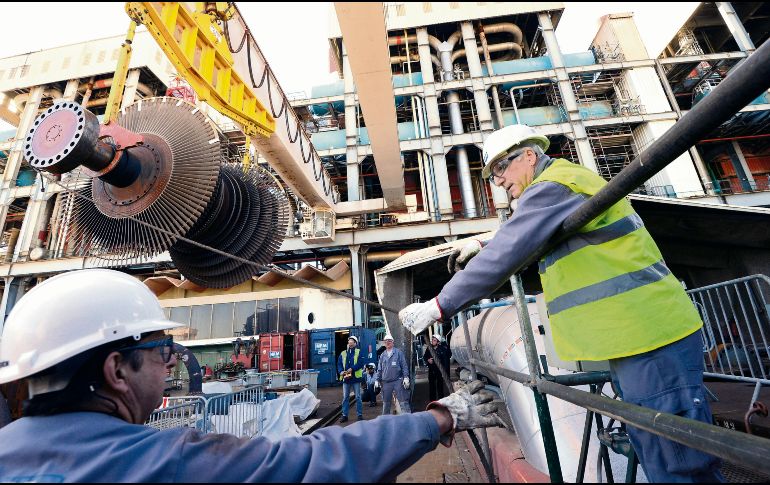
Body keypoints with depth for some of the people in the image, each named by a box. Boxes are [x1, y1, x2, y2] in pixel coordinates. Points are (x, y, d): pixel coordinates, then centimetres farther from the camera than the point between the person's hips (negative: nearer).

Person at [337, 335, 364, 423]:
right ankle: (344, 415, 19)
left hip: (356, 377, -3)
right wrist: (341, 371, -15)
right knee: (345, 397, 9)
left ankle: (360, 415, 15)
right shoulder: (343, 353, 10)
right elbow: (339, 364, 5)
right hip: (346, 378, 3)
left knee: (358, 397, 5)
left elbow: (360, 363, -11)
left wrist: (352, 369, -22)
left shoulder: (358, 352, 0)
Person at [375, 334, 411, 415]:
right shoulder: (382, 355, 12)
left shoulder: (398, 352, 1)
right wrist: (377, 380, 9)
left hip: (398, 381, -4)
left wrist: (406, 377, -10)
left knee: (403, 402, -4)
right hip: (386, 382, 4)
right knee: (386, 403, 14)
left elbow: (404, 365, -3)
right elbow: (379, 369, 15)